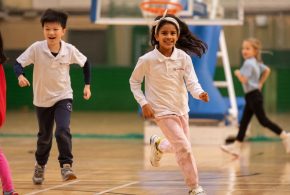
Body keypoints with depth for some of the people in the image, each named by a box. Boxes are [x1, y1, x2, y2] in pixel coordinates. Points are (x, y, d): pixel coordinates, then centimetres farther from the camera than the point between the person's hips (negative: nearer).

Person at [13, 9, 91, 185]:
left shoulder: (70, 50, -14)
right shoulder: (36, 48, -18)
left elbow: (85, 63, 3)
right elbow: (18, 63, -18)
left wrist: (87, 85, 2)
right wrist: (20, 76, -39)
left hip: (63, 97, -1)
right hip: (42, 99, 1)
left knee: (63, 131, -23)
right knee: (44, 136, 15)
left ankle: (66, 165, -16)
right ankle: (40, 166, 40)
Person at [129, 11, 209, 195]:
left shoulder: (184, 57, -9)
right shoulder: (147, 60, -15)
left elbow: (191, 81, -16)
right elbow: (134, 82, -1)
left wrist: (199, 93, -37)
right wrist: (143, 103, -10)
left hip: (182, 109, 5)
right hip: (162, 111, -5)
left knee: (181, 147, 19)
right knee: (184, 149, -13)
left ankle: (158, 145, 51)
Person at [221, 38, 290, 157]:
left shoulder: (248, 63, -18)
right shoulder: (256, 62, 11)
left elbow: (243, 79, -26)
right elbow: (267, 70, 24)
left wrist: (237, 73, -7)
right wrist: (260, 83, 23)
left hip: (253, 95, -10)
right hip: (251, 96, 10)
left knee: (263, 120, -4)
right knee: (244, 121, 8)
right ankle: (236, 146, 8)